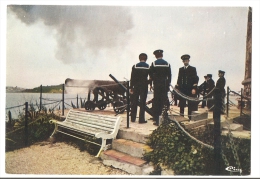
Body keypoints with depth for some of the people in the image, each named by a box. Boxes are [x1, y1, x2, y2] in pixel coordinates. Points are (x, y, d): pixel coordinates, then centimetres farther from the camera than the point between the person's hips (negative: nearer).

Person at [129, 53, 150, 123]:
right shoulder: (148, 67, -3)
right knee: (142, 103, 3)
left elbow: (132, 78, -3)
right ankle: (141, 119, 3)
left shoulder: (135, 66, -1)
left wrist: (131, 87, 1)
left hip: (136, 86, 1)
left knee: (134, 102, 10)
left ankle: (133, 118, 16)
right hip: (144, 86, -1)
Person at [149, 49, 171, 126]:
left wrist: (150, 84, 6)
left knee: (156, 102, 3)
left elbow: (150, 74, -3)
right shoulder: (167, 64, 4)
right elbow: (169, 76, 4)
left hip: (156, 85, -2)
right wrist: (168, 84, 10)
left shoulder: (154, 63, -3)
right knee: (164, 101, 8)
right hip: (165, 85, 2)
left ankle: (156, 120, 4)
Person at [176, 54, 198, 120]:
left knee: (191, 104, 0)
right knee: (181, 104, 7)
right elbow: (179, 79, 14)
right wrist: (177, 87, 6)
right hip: (182, 89, 4)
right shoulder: (180, 69, 14)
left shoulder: (193, 69, 3)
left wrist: (194, 88, -13)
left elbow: (195, 79, -4)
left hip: (190, 89, -3)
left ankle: (190, 117, 6)